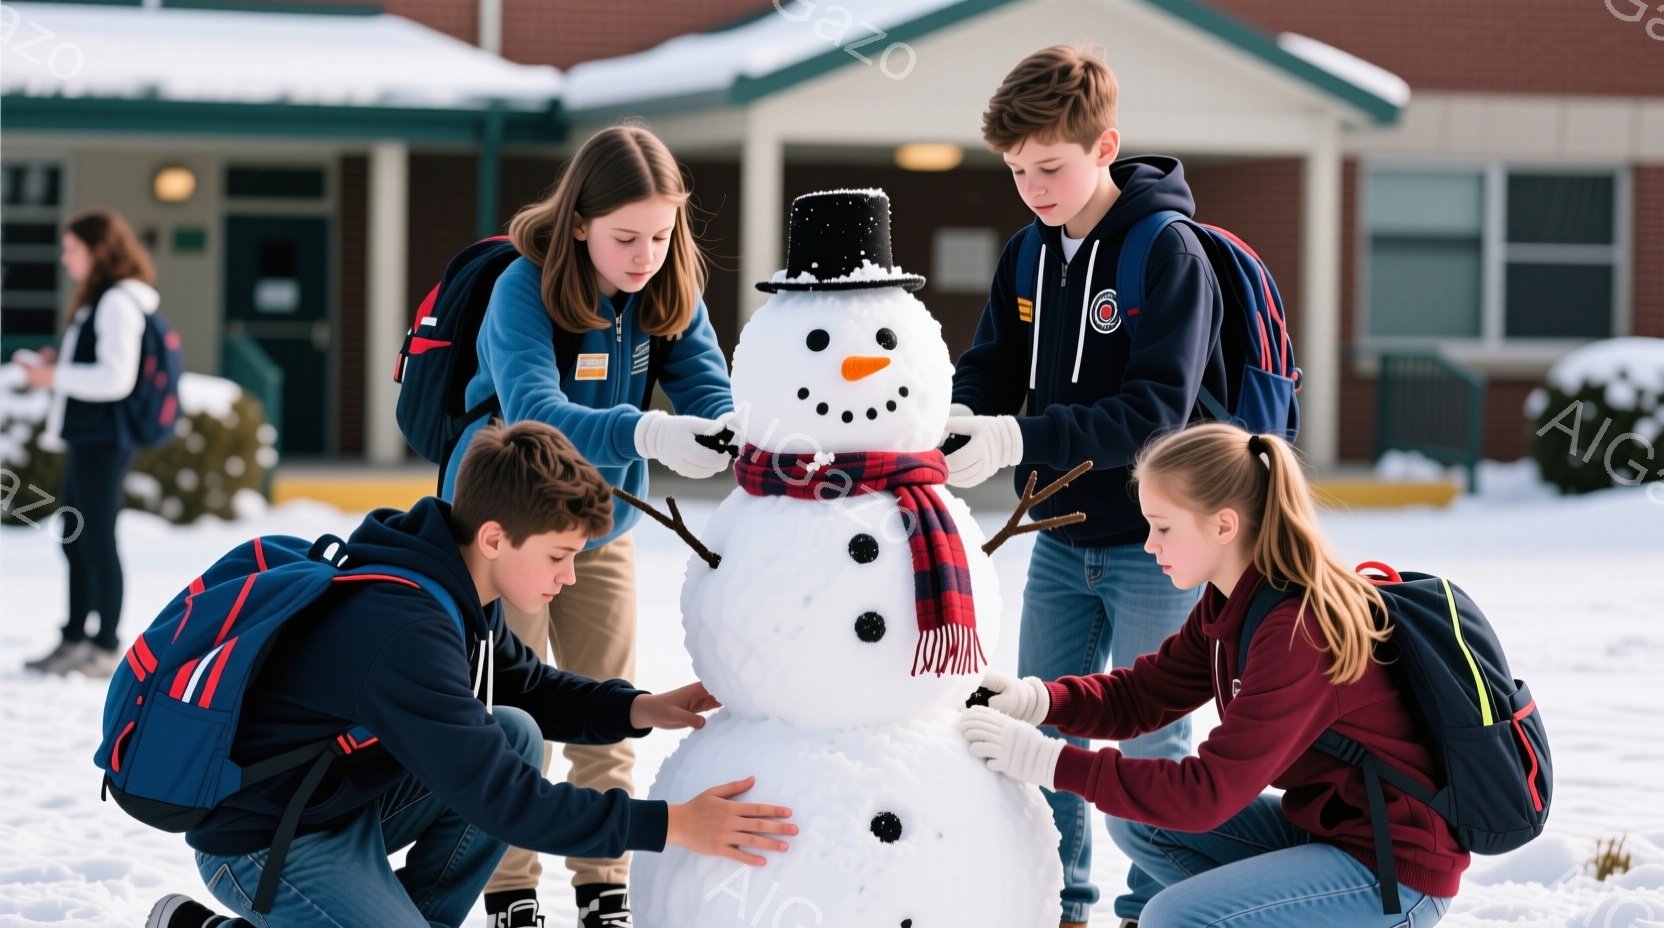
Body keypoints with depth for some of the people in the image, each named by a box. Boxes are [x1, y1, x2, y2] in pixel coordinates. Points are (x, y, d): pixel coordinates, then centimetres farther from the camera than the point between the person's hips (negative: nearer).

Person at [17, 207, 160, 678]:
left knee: (97, 542, -5)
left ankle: (106, 649, 0)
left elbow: (116, 377, -21)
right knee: (75, 542, 15)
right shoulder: (97, 300, 16)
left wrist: (57, 377, -15)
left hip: (103, 439, -10)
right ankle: (74, 640, 23)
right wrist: (55, 363, 8)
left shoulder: (117, 303, -15)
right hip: (87, 439, 10)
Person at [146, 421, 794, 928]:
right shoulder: (402, 631, -30)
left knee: (517, 733, 0)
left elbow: (527, 687, 17)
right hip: (261, 842, -9)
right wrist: (669, 825, -29)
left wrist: (638, 710, -2)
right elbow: (499, 799, -30)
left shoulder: (454, 587, -1)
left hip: (348, 802, 9)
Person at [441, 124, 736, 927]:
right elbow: (534, 413, -41)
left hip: (602, 529, 5)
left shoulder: (669, 292, -12)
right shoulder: (526, 288, -27)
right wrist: (644, 434, -58)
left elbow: (710, 396, -19)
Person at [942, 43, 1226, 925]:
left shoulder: (1168, 252, -17)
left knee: (1148, 738, 1)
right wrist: (952, 420, -19)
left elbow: (1154, 411, -25)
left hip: (1154, 542, -7)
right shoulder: (1028, 255, 5)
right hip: (1062, 538, 7)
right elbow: (991, 370, 6)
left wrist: (1017, 439, -34)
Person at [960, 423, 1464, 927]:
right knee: (1137, 821, 6)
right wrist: (1036, 699, -10)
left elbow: (1208, 793, -28)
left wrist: (1049, 761, -27)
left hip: (1398, 869, -9)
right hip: (1322, 823, 9)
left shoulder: (1300, 633, -27)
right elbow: (1143, 693, 9)